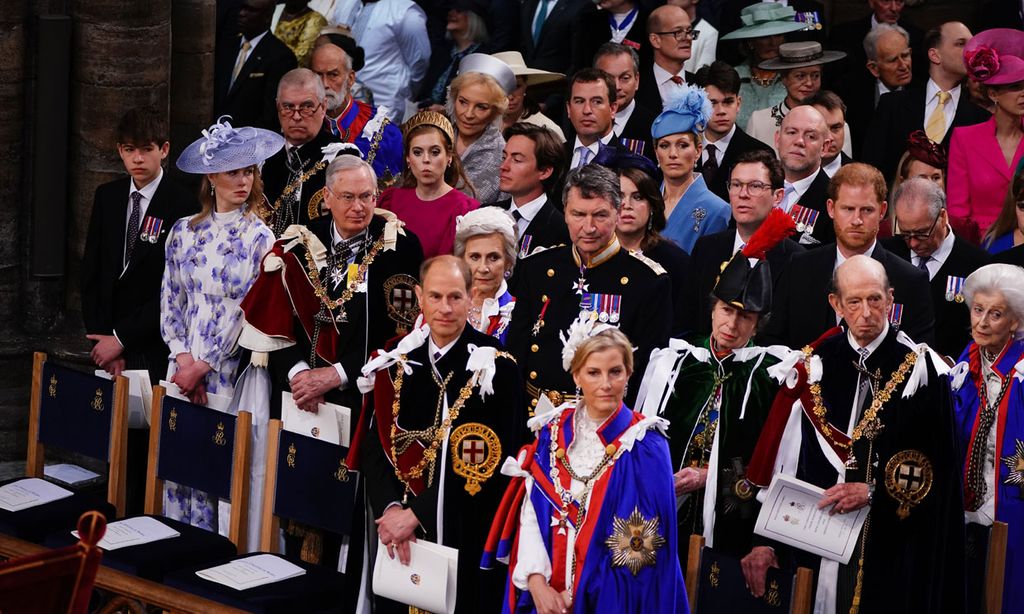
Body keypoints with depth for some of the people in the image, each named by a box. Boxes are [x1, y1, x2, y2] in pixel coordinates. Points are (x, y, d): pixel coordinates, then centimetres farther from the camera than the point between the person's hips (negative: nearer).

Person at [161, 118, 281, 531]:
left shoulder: (260, 238, -3)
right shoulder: (184, 231, 8)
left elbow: (250, 313, -7)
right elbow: (170, 301, 8)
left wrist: (203, 367, -9)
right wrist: (183, 360, -6)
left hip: (230, 372, -3)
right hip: (184, 369, 4)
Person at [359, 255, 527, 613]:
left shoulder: (495, 368, -8)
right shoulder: (398, 362, 6)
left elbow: (487, 461, -14)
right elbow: (376, 445, 6)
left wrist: (416, 513, -17)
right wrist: (389, 508, -12)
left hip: (466, 537, -4)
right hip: (397, 539, 4)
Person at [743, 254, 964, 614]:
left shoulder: (920, 367, -2)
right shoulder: (815, 367, 4)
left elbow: (935, 464, -4)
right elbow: (783, 461, 2)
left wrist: (873, 491, -14)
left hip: (896, 542, -2)